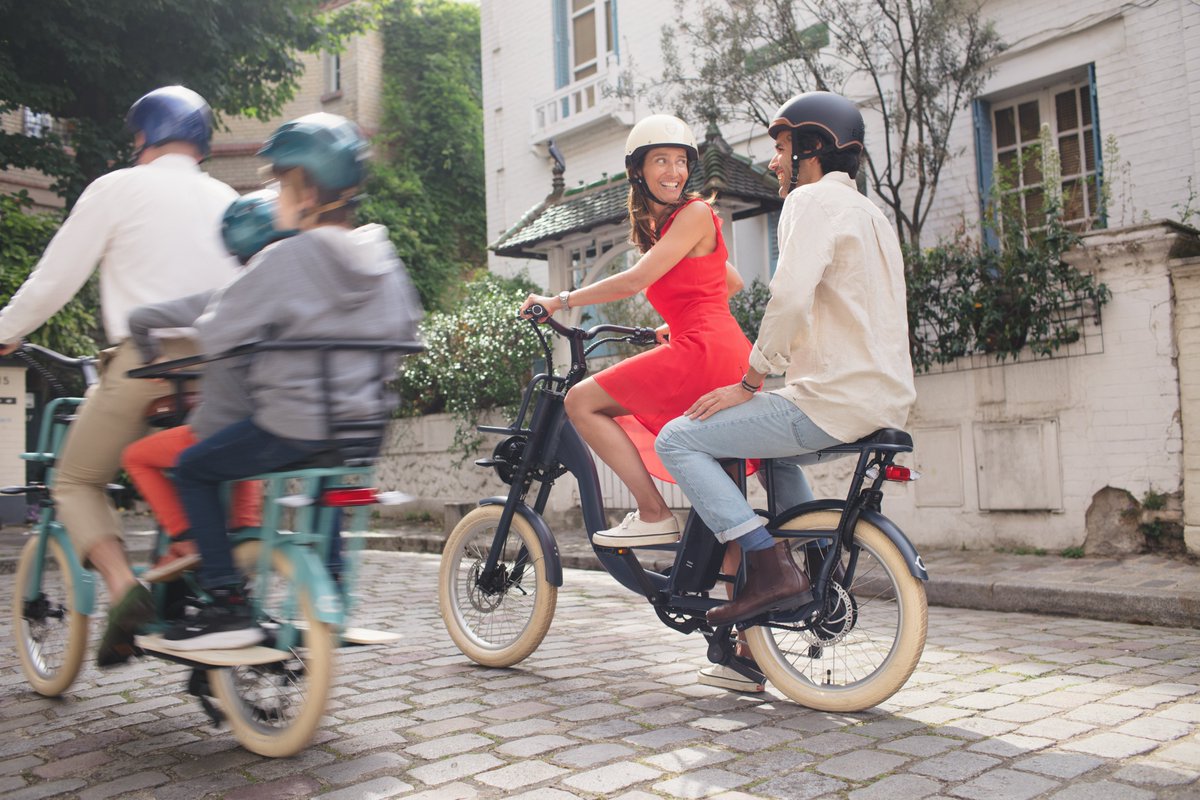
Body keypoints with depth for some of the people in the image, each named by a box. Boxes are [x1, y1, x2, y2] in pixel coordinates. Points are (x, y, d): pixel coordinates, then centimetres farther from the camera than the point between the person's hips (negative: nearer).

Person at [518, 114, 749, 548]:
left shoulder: (695, 213, -7)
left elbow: (635, 280, -16)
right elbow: (732, 283, 31)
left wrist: (559, 301, -10)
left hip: (702, 351, -10)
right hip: (724, 355, 10)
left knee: (581, 402, -9)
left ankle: (653, 515, -9)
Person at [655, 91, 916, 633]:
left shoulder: (814, 200, -7)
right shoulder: (869, 212, 24)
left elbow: (790, 299, -22)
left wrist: (748, 384, -12)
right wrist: (768, 368, 25)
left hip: (835, 400, -10)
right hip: (885, 399, 10)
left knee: (678, 440, -6)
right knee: (770, 451, 35)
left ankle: (769, 568, -14)